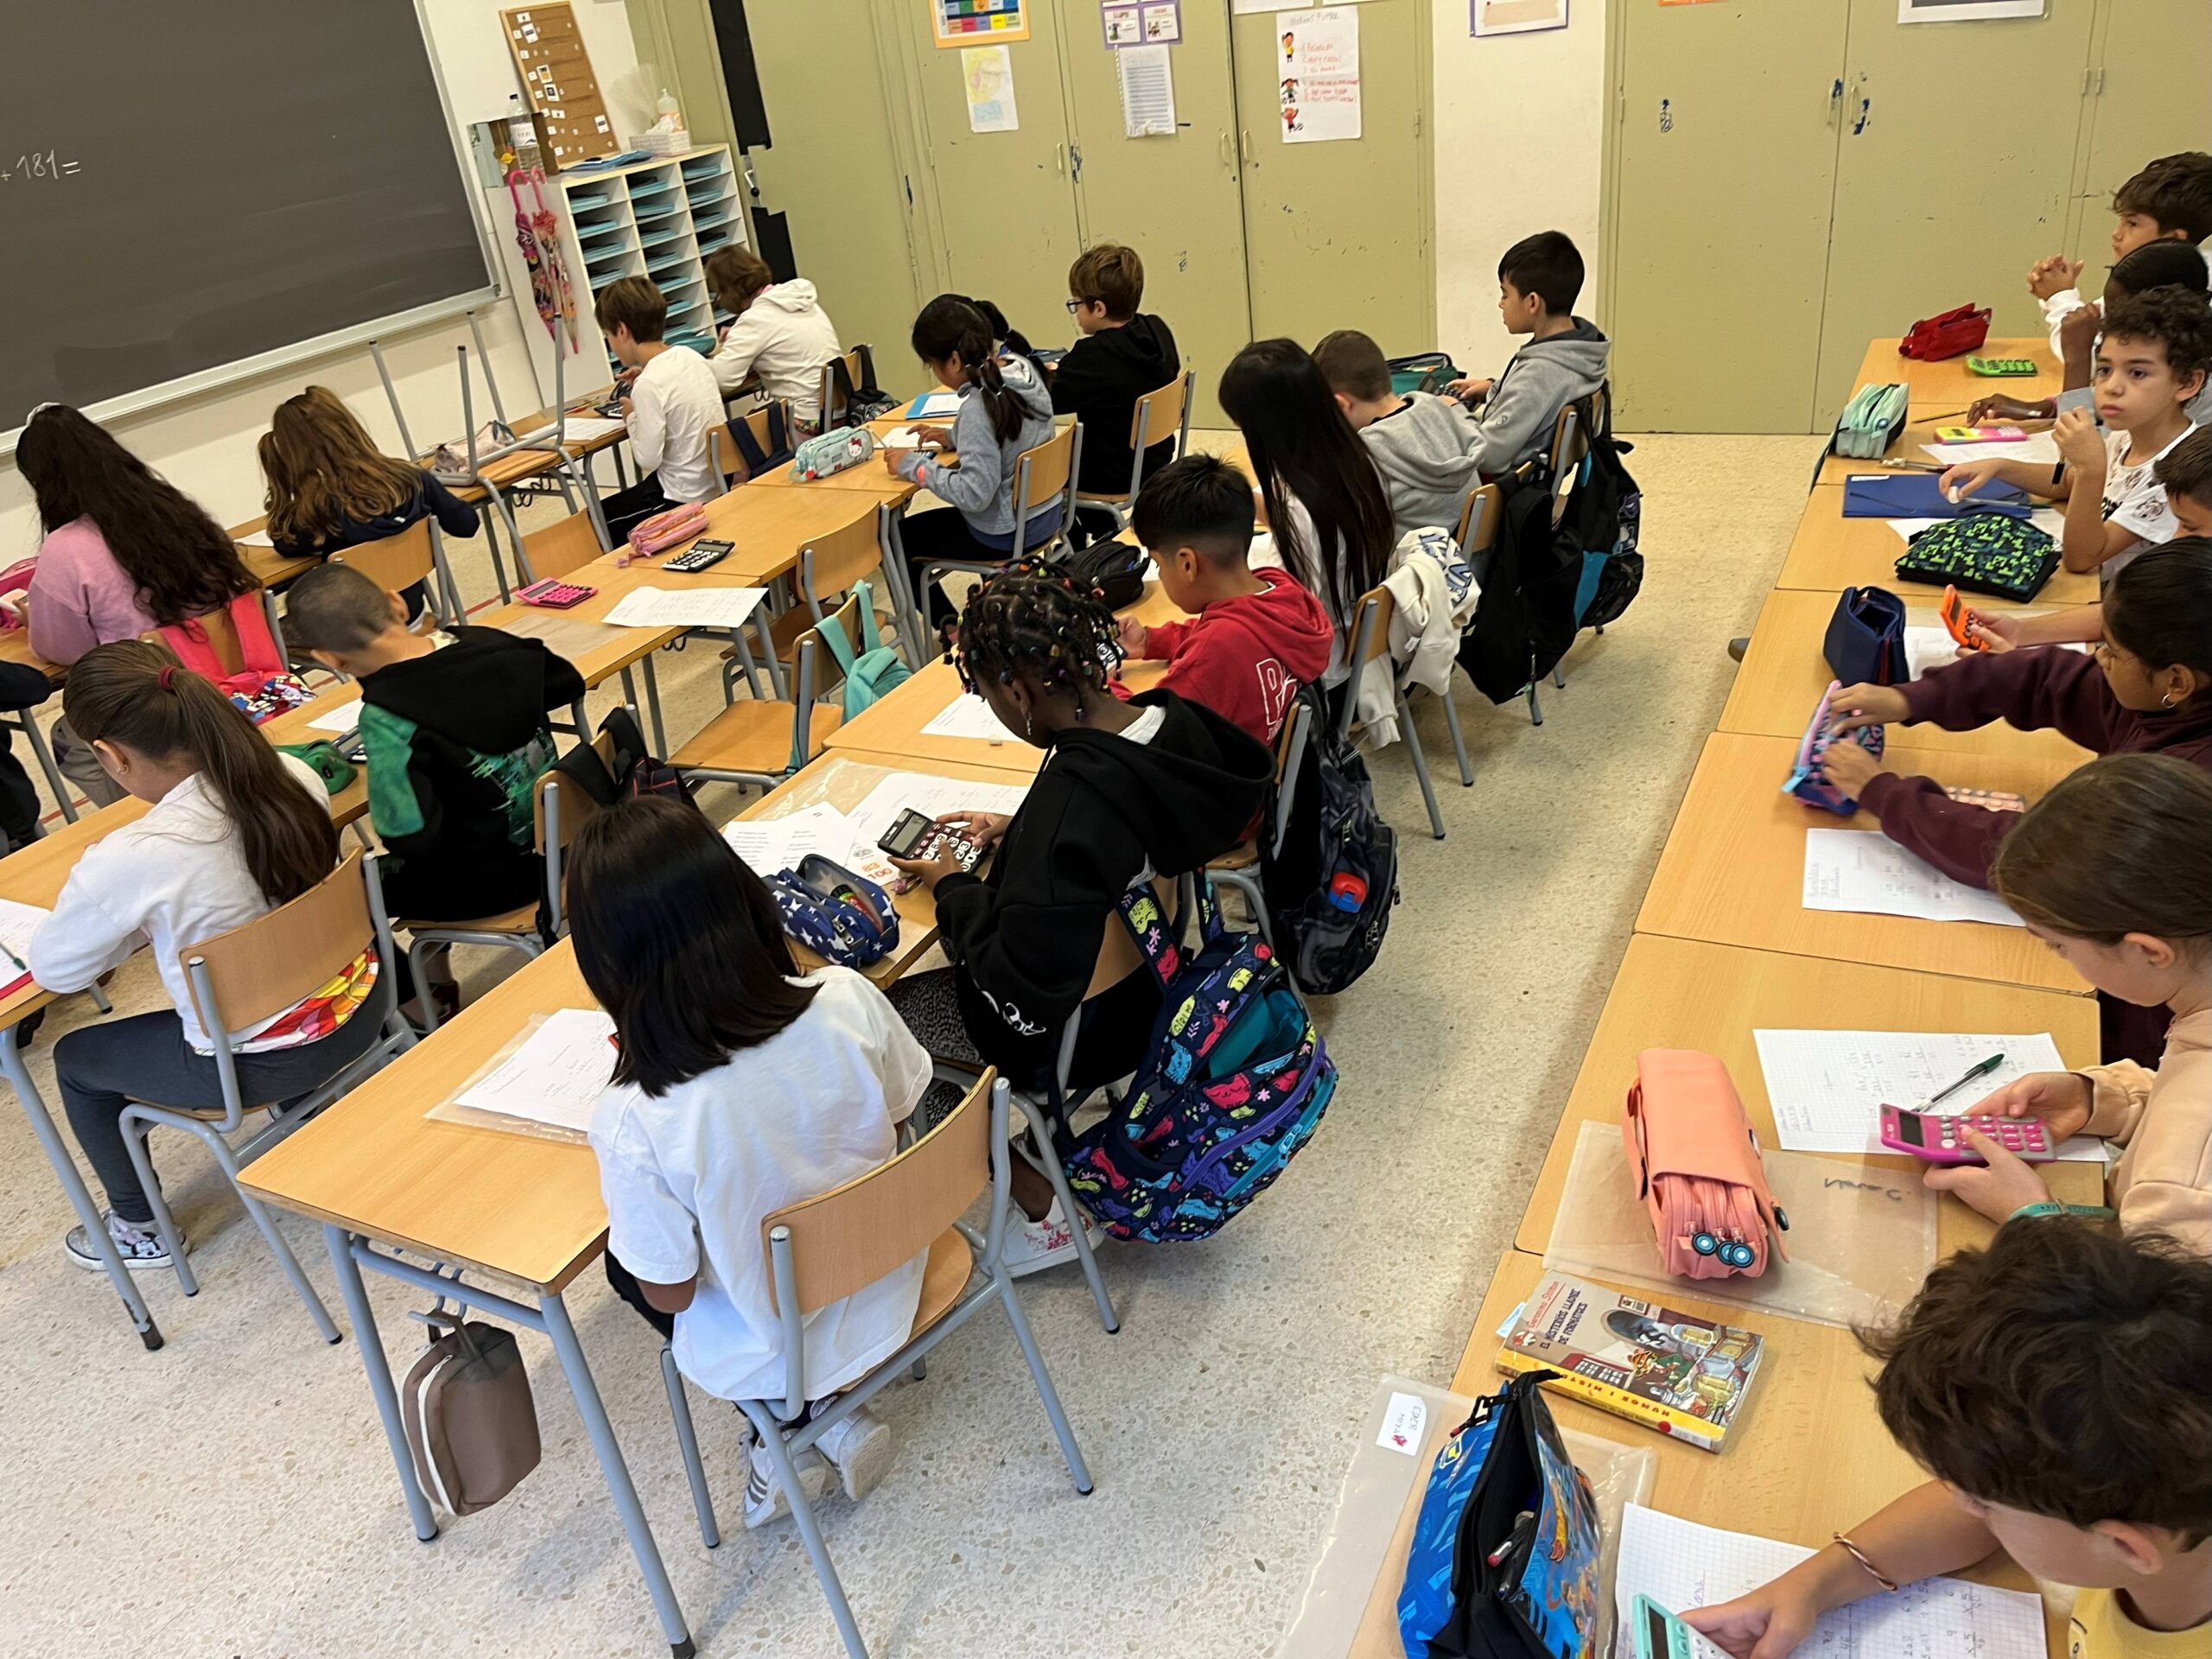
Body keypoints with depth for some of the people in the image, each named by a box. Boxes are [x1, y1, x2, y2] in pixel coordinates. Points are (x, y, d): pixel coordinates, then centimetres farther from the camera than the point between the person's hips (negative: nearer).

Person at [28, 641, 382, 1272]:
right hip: (357, 1011, 5)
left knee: (75, 1059, 24)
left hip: (258, 1064, -5)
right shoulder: (294, 778, -14)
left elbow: (53, 969, -10)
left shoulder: (127, 861, -29)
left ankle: (140, 1230, 40)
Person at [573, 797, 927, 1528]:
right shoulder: (848, 1001, -27)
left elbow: (667, 1295, -17)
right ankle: (830, 1418, 26)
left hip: (773, 1353, -3)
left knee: (622, 1258, 27)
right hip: (886, 1293, 3)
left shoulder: (634, 1124, -34)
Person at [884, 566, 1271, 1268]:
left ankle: (1039, 1206, 12)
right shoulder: (1176, 722, -12)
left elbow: (1024, 998, -32)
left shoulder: (1074, 796, -36)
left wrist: (953, 888, -17)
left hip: (1085, 1033, -8)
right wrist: (1018, 832, 6)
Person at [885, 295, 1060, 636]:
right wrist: (953, 436, 7)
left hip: (1005, 536, -8)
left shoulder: (978, 406, -28)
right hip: (1046, 515, 8)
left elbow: (974, 494, -29)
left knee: (897, 538, 10)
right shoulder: (1023, 368, -4)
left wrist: (913, 465, -18)